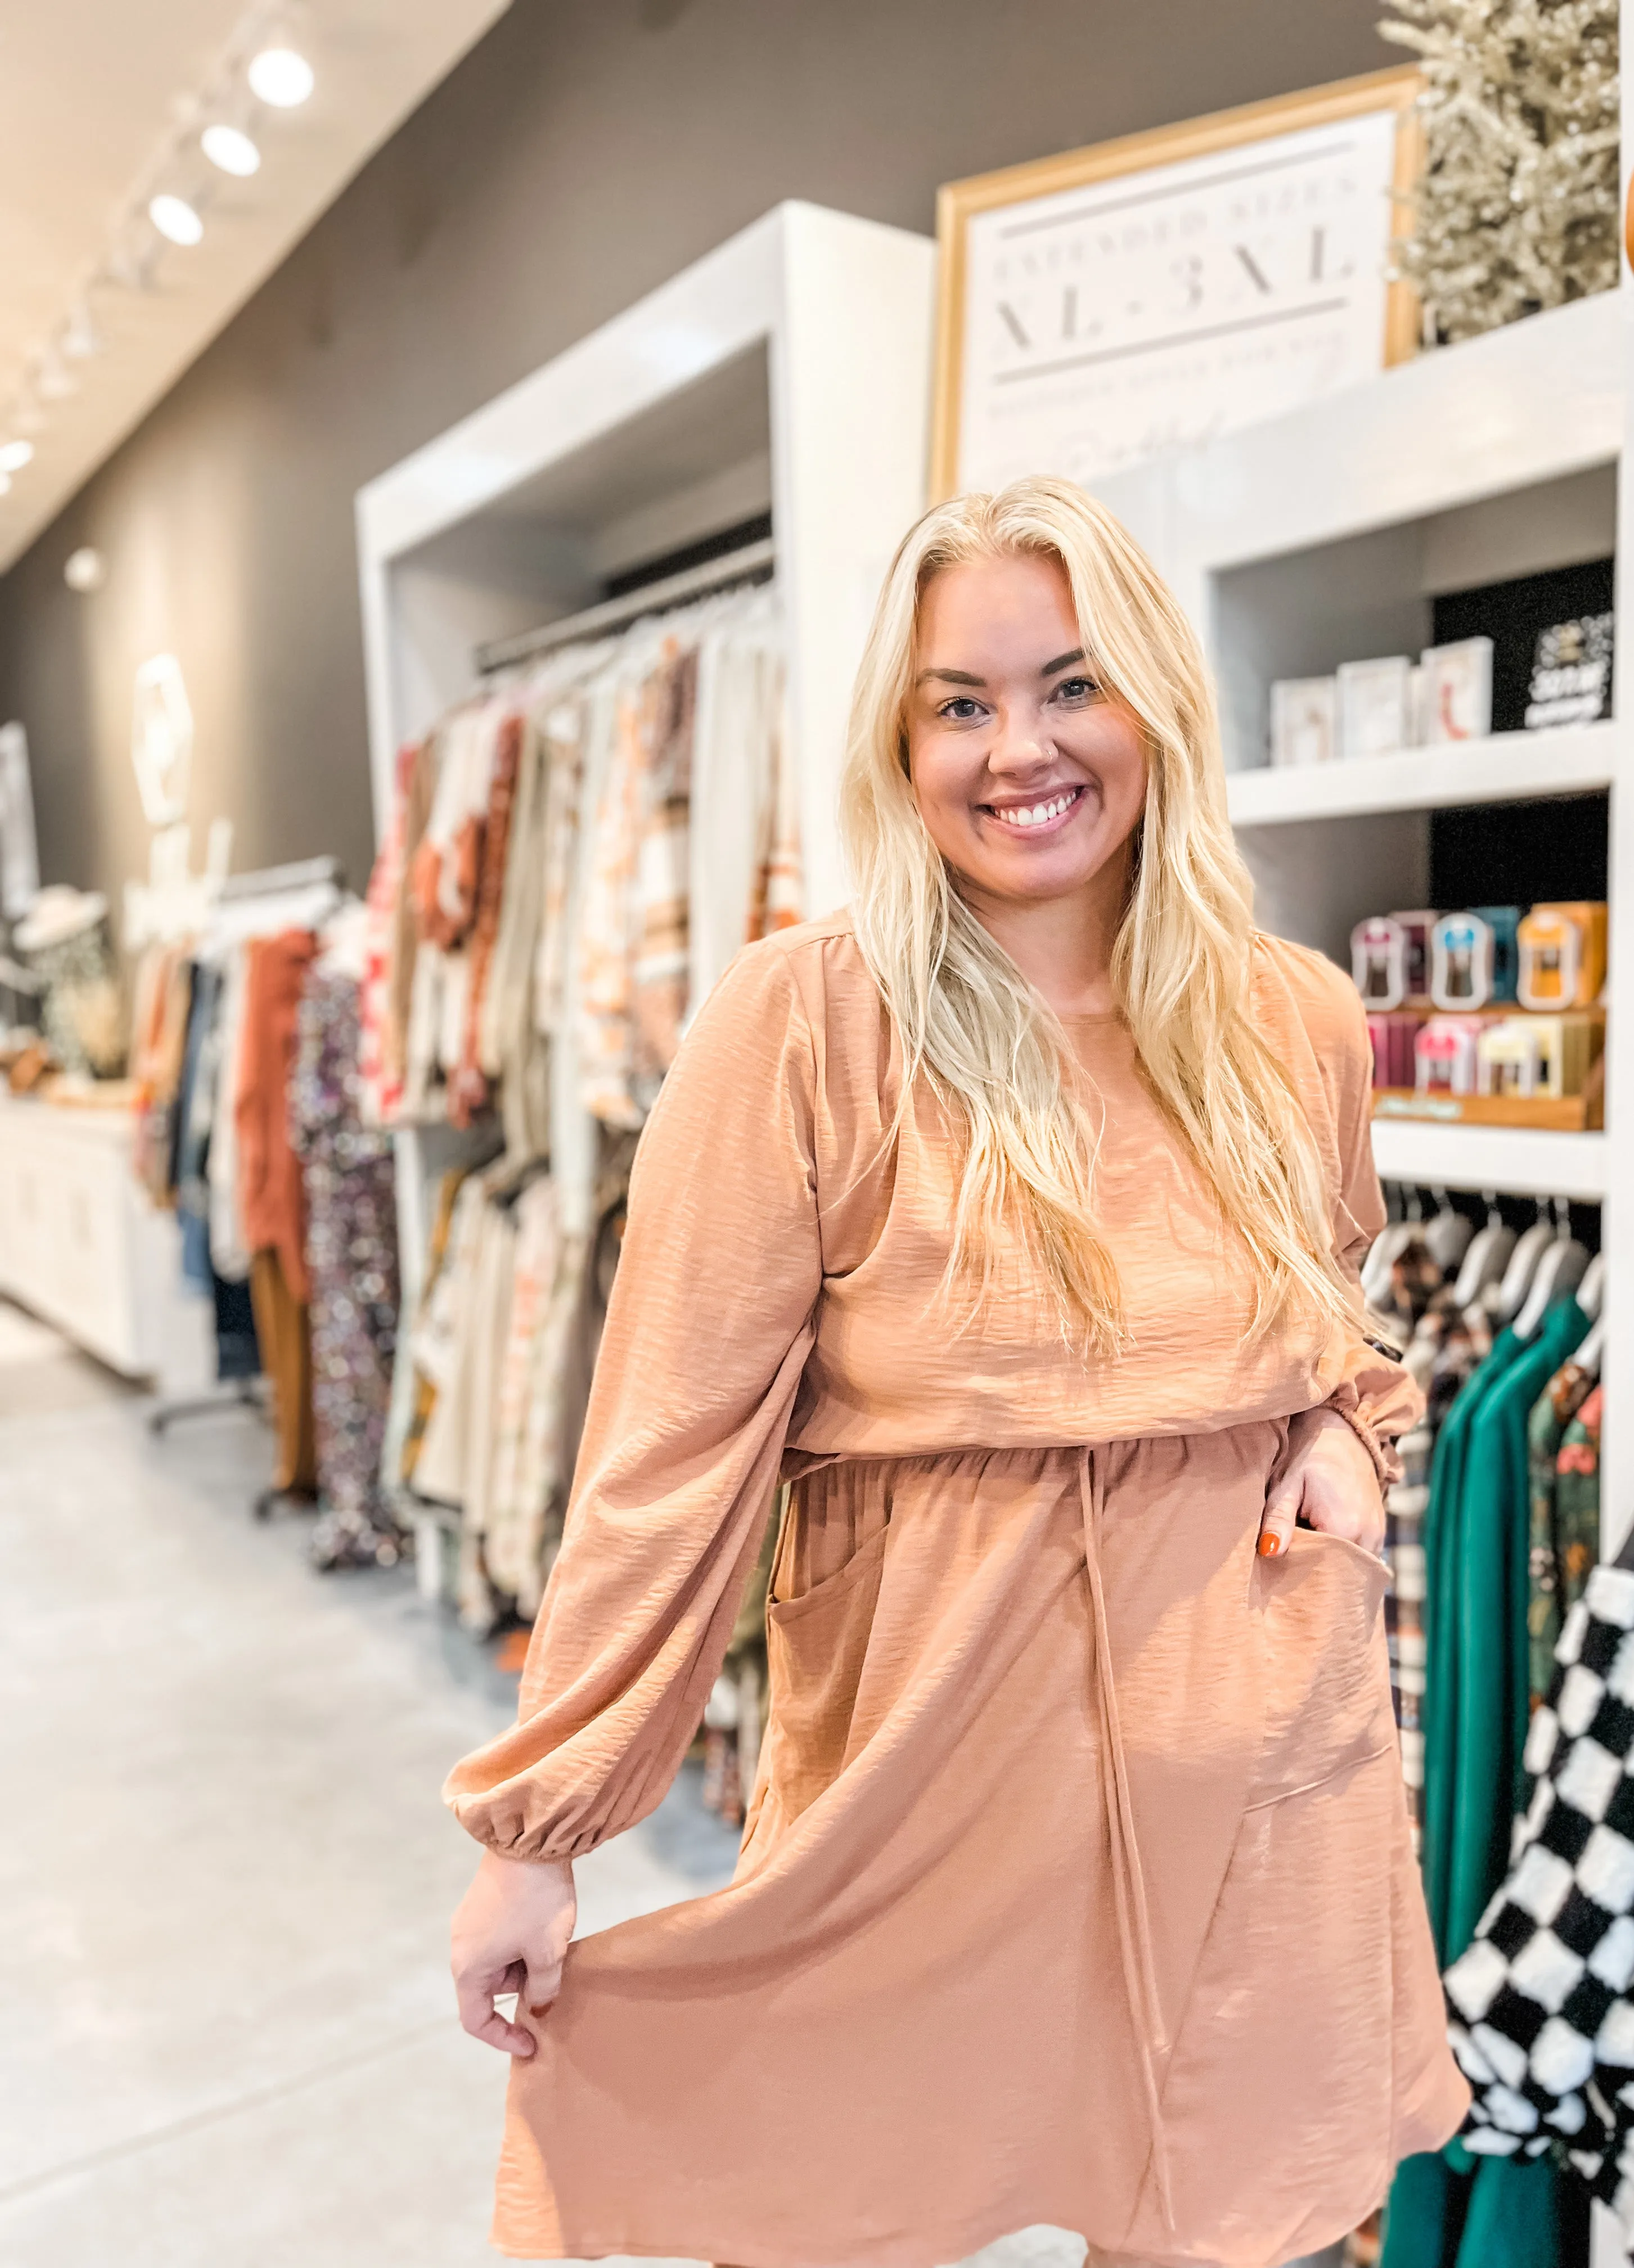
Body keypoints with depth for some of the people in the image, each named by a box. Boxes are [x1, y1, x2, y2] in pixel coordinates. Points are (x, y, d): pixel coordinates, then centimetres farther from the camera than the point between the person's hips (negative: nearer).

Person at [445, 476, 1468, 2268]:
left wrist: (1348, 1433, -2)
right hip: (926, 1754, -3)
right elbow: (672, 1444, -13)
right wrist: (538, 1828, -11)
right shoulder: (803, 1024, -13)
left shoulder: (1300, 1024, 1)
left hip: (1263, 1767, 4)